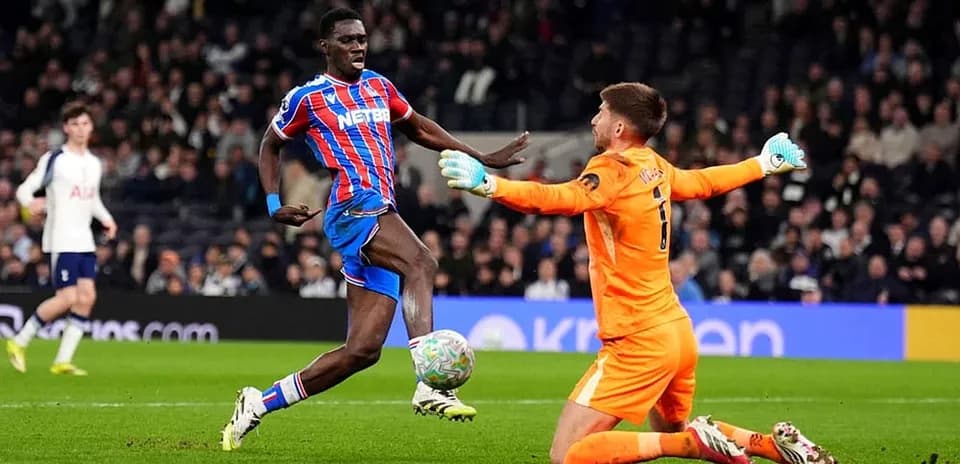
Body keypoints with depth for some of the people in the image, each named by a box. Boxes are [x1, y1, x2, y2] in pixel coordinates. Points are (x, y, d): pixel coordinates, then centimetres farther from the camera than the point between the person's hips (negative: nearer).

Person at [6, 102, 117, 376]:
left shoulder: (94, 164, 14)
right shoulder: (54, 160, -6)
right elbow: (24, 189, -10)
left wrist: (105, 218, 8)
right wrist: (31, 202, -33)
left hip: (85, 241, 7)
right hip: (61, 240, -7)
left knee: (87, 298, -2)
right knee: (68, 298, -13)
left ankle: (63, 361, 4)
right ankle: (19, 343, 4)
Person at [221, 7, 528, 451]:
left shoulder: (379, 87, 20)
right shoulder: (307, 98, 3)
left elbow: (419, 128, 32)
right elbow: (270, 145, 16)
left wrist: (482, 159, 28)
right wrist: (274, 205, 4)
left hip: (381, 216, 7)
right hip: (353, 207, -7)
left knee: (363, 349, 0)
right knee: (421, 262, -35)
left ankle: (259, 403, 11)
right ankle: (429, 386, -46)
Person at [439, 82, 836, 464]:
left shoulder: (613, 171, -15)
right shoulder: (654, 167, 8)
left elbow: (560, 199, -35)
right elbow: (702, 183, 28)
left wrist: (487, 184, -49)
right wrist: (764, 164, 48)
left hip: (638, 342, -9)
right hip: (676, 330, 9)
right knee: (670, 431, 32)